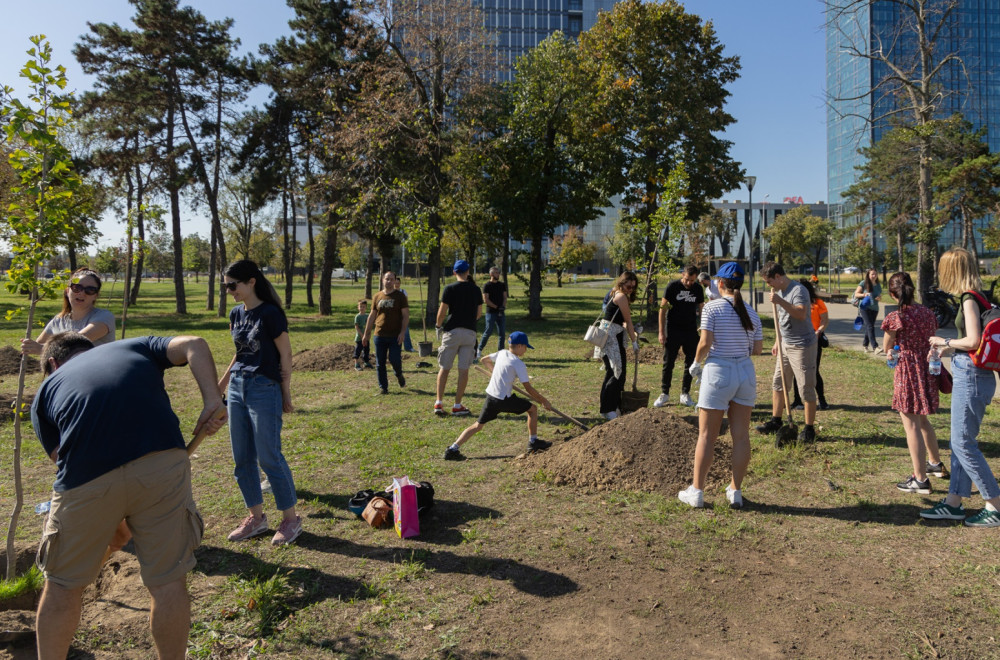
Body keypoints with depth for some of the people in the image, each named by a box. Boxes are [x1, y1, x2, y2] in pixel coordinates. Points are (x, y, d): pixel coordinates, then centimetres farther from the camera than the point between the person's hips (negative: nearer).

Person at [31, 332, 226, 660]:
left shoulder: (46, 390, 27)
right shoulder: (136, 347, 27)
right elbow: (194, 345, 8)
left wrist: (114, 525, 31)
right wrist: (212, 400, -2)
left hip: (87, 478, 1)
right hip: (162, 465, 0)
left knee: (63, 586, 25)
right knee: (169, 582, 17)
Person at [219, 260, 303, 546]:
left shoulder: (270, 313, -12)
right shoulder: (236, 314, 10)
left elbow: (285, 355, -9)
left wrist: (286, 394, -7)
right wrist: (223, 381, 20)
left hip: (265, 389, -7)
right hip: (238, 388, 8)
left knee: (269, 457, -4)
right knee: (242, 458, 10)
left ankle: (291, 519, 11)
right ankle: (256, 517, 24)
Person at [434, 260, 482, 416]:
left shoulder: (450, 288, -5)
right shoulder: (476, 290, 5)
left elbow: (442, 312, -7)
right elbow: (479, 313, 9)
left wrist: (438, 325, 10)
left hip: (452, 331, -2)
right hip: (469, 332, 2)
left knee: (444, 368, 7)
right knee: (464, 370, 5)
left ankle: (439, 403, 4)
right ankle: (457, 406, 8)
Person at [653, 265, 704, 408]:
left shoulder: (698, 289, 3)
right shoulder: (673, 286, -7)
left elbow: (701, 310, 11)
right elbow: (663, 308, -5)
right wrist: (661, 332, -9)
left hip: (691, 331, 3)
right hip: (673, 330, -3)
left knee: (690, 363, 6)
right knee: (668, 363, 1)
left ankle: (685, 394, 18)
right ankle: (664, 393, 12)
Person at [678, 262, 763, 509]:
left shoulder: (712, 307, -8)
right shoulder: (751, 312, 6)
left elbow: (705, 343, -14)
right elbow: (758, 349, 7)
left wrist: (696, 363, 2)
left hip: (718, 372, -4)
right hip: (746, 373, 5)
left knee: (707, 435, 2)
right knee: (741, 435, 9)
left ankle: (696, 491, 9)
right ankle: (736, 491, 16)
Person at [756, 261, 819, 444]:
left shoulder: (798, 290, -18)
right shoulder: (780, 292, 11)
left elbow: (801, 314, -35)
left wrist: (780, 302, -41)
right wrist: (778, 342, 21)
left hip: (802, 346, -9)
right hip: (786, 345, 9)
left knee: (807, 388, -1)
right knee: (778, 383, 14)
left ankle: (809, 429, 8)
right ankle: (775, 421, 26)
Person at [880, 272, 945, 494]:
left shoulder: (895, 318, -17)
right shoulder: (928, 313, 3)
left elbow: (887, 348, -3)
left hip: (907, 371, -7)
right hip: (928, 369, 7)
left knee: (911, 425, -1)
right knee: (922, 419, 26)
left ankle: (921, 479, 3)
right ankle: (936, 463, 42)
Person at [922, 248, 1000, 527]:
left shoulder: (969, 299, -16)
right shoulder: (975, 297, 11)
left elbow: (973, 341, -22)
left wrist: (945, 342, -7)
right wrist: (947, 348, 18)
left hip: (971, 376, -10)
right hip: (969, 375, 10)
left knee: (963, 443, -3)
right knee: (961, 441, 14)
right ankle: (953, 503, 22)